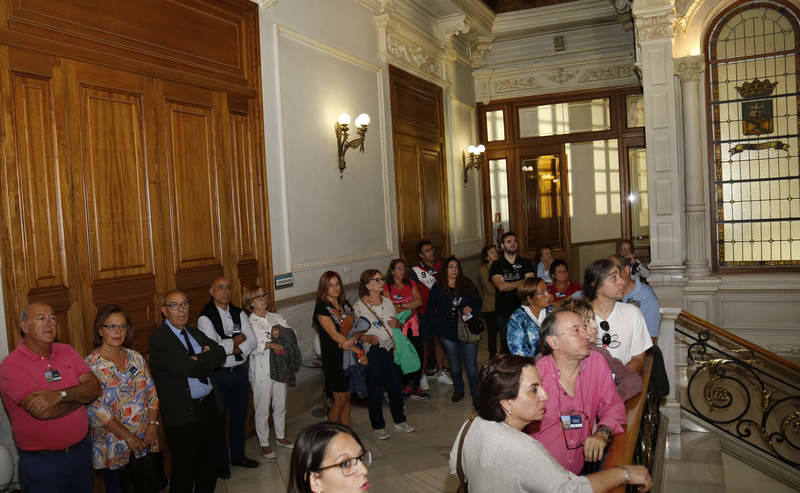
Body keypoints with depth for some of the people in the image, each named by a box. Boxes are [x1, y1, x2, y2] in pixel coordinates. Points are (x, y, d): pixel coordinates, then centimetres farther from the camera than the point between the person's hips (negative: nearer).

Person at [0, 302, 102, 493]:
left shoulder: (67, 351, 2)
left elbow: (95, 387, -8)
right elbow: (43, 412, -25)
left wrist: (61, 395, -25)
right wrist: (80, 394, -10)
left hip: (82, 450, 5)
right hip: (42, 462, -5)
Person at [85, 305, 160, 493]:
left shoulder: (136, 357, 5)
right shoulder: (91, 364, -10)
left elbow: (151, 393, 7)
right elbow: (96, 410, -15)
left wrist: (153, 425, -5)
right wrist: (128, 436, -16)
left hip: (145, 440, 4)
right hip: (114, 445, -4)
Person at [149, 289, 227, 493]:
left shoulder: (194, 332, 12)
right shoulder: (159, 339, -12)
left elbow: (220, 353, 2)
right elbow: (185, 367, -23)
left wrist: (198, 361, -14)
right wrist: (207, 360, -6)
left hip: (210, 406, 7)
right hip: (183, 413, -7)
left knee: (210, 463, 19)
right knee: (185, 470, 5)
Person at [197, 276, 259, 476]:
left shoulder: (239, 313, 6)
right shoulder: (205, 317, -11)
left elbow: (252, 341, 2)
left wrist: (236, 350, -15)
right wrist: (236, 340, -10)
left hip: (240, 371, 5)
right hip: (218, 375, -5)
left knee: (239, 416, 17)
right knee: (219, 419, 7)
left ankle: (238, 455, 34)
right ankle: (221, 462, 23)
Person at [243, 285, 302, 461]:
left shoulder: (276, 318, 9)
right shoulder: (248, 323, -8)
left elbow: (292, 335, 1)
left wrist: (281, 333, -16)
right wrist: (271, 344, -19)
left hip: (281, 368, 5)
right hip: (261, 371, -5)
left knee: (280, 406, 18)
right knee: (262, 410, 5)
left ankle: (280, 437, 35)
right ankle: (264, 445, 19)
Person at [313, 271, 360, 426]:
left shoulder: (345, 304, 10)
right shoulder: (322, 308, -12)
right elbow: (335, 335, -17)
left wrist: (353, 339, -17)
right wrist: (359, 351, -16)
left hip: (350, 356, 6)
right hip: (334, 357, -6)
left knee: (347, 396, 12)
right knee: (340, 398, 0)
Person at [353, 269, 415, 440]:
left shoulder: (387, 302, 8)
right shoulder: (358, 306, -9)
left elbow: (396, 325, 19)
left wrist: (397, 323, -4)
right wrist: (367, 337, -26)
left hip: (392, 350, 5)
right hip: (372, 353, -5)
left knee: (396, 387, 13)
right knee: (375, 391, 3)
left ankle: (399, 421, 32)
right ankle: (378, 426, 21)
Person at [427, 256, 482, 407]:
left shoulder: (468, 285, 0)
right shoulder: (437, 288, 0)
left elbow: (478, 302, 7)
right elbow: (430, 309, 6)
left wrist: (471, 309, -14)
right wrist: (438, 325, -3)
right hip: (448, 333, 1)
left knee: (471, 365, -1)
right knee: (455, 365, 14)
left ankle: (475, 393, 14)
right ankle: (458, 390, 32)